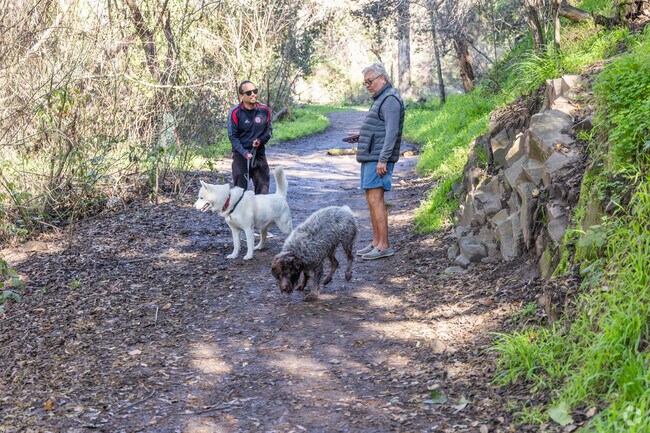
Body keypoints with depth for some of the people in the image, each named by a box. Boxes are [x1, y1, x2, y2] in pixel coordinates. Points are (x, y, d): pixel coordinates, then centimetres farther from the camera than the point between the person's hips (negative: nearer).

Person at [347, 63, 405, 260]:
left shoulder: (390, 99, -12)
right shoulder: (381, 99, 21)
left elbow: (392, 132, -20)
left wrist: (382, 159, -24)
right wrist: (361, 136, 16)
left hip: (378, 159, -11)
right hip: (370, 158, 11)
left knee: (375, 200, -13)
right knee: (371, 200, 11)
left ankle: (384, 246, -11)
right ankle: (376, 242, 16)